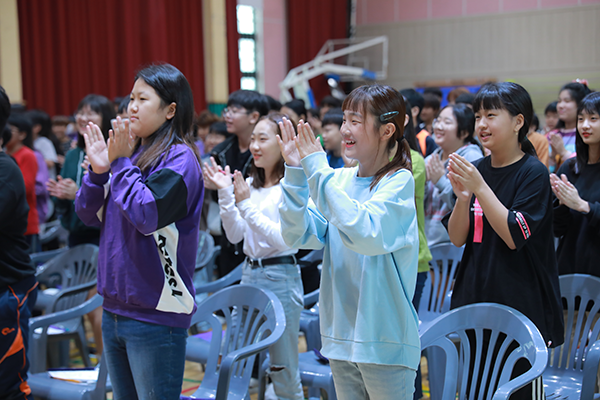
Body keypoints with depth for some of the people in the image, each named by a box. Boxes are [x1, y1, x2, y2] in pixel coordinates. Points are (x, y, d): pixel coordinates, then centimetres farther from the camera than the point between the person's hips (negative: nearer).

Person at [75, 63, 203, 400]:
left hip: (156, 314, -8)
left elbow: (148, 215, -24)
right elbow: (89, 214, 10)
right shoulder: (130, 151, 10)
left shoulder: (179, 158, -11)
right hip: (115, 308, 8)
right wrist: (98, 170, -6)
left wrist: (121, 164, -16)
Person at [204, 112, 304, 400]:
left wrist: (246, 205, -21)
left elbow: (284, 239, -19)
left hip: (280, 278, -7)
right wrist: (225, 194, -5)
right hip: (249, 273, 7)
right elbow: (235, 235, 6)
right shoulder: (250, 185, 9)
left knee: (283, 371, 5)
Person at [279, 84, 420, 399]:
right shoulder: (339, 178, 4)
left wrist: (317, 171, -26)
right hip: (340, 335, 6)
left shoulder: (399, 181, -12)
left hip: (384, 341, -5)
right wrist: (295, 173, -12)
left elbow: (366, 234, -30)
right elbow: (299, 235, -2)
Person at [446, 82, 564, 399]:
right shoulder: (477, 170, 6)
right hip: (475, 299, 6)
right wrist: (463, 197, -14)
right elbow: (457, 238, 4)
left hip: (522, 304, -5)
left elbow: (514, 236, -19)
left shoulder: (533, 172, -9)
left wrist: (480, 187, -23)